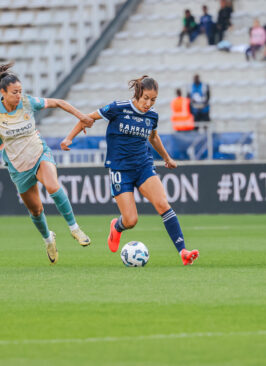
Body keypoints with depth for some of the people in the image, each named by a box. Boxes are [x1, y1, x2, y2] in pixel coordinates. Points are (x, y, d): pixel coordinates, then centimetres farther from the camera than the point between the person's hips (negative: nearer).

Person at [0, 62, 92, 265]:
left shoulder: (28, 102, -13)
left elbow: (57, 102, 1)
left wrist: (80, 115, 2)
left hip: (40, 155, -1)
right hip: (18, 165, 1)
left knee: (52, 186, -33)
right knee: (35, 209, 11)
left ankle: (74, 228, -21)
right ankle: (48, 239, 42)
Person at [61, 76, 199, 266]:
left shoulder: (152, 116, 3)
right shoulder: (118, 108, -11)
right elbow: (89, 118, 2)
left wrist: (167, 158, 38)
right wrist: (70, 138, 0)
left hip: (144, 166, 3)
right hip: (120, 169, -3)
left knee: (163, 204, -21)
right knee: (131, 221, -10)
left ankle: (183, 252, -23)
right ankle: (116, 227, 30)